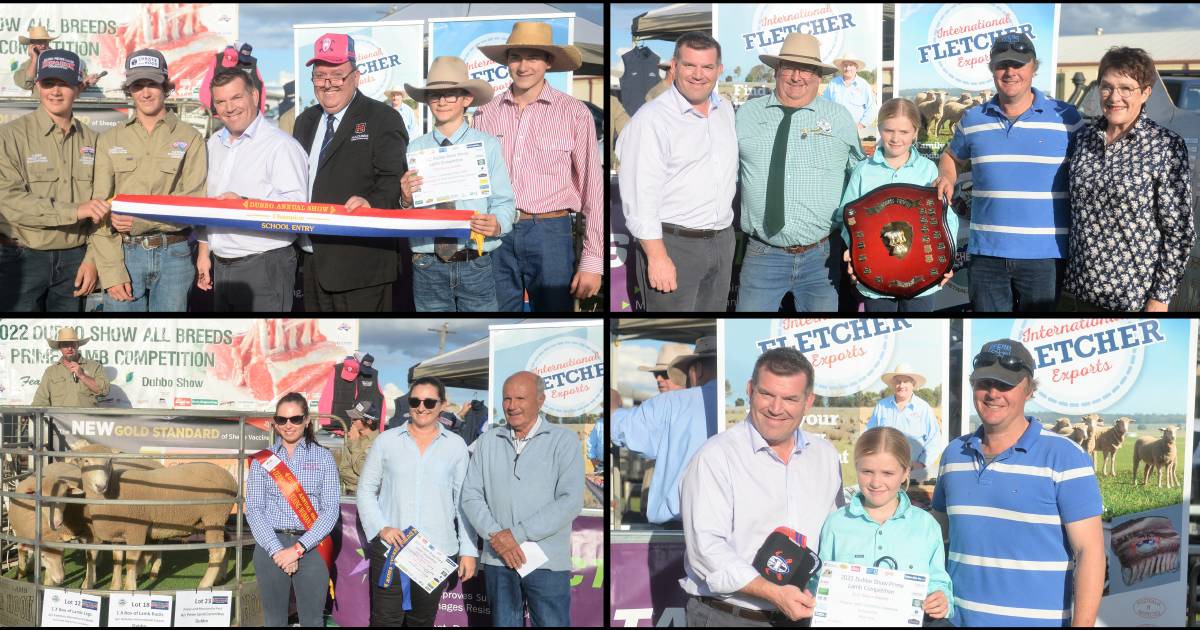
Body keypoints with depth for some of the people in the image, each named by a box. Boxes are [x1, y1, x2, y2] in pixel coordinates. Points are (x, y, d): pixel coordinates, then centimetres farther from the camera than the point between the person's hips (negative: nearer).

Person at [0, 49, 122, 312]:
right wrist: (75, 210, -21)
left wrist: (93, 259, -2)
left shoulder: (91, 140, 6)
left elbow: (100, 206, 7)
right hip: (22, 259, -3)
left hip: (74, 259, 3)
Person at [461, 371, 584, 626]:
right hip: (498, 559, 3)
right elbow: (471, 495, 6)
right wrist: (495, 534, -11)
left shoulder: (564, 440, -2)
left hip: (548, 562, -3)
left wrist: (517, 534, -14)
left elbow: (570, 501, -11)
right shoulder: (487, 442, 10)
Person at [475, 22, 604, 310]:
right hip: (496, 235, 3)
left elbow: (592, 187, -1)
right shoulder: (486, 114, 7)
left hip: (550, 233, -2)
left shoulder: (574, 114, -1)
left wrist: (592, 260, -4)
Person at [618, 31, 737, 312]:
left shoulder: (726, 110, 11)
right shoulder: (651, 118, -13)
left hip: (722, 242, 7)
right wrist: (657, 256, -22)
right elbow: (641, 193, -19)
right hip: (673, 244, -7)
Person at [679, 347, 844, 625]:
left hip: (807, 613, 5)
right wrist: (774, 593, -27)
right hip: (727, 616, -5)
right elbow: (706, 548, -19)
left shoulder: (826, 456, 6)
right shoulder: (715, 458, -12)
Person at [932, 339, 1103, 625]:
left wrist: (1082, 624, -17)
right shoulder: (953, 454, 4)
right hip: (961, 617, 4)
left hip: (1038, 620, -4)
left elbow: (1090, 550, -12)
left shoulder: (1066, 458, -10)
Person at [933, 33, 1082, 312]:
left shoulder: (1066, 117, 0)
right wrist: (946, 179, 3)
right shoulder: (972, 119, 8)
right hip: (986, 253, 2)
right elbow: (952, 157, 26)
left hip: (1045, 255, -2)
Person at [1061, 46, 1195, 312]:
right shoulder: (1085, 136, 4)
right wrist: (1067, 275, 10)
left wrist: (1161, 297, -11)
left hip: (1134, 295, -4)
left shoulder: (1167, 146, -8)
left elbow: (1179, 229, -8)